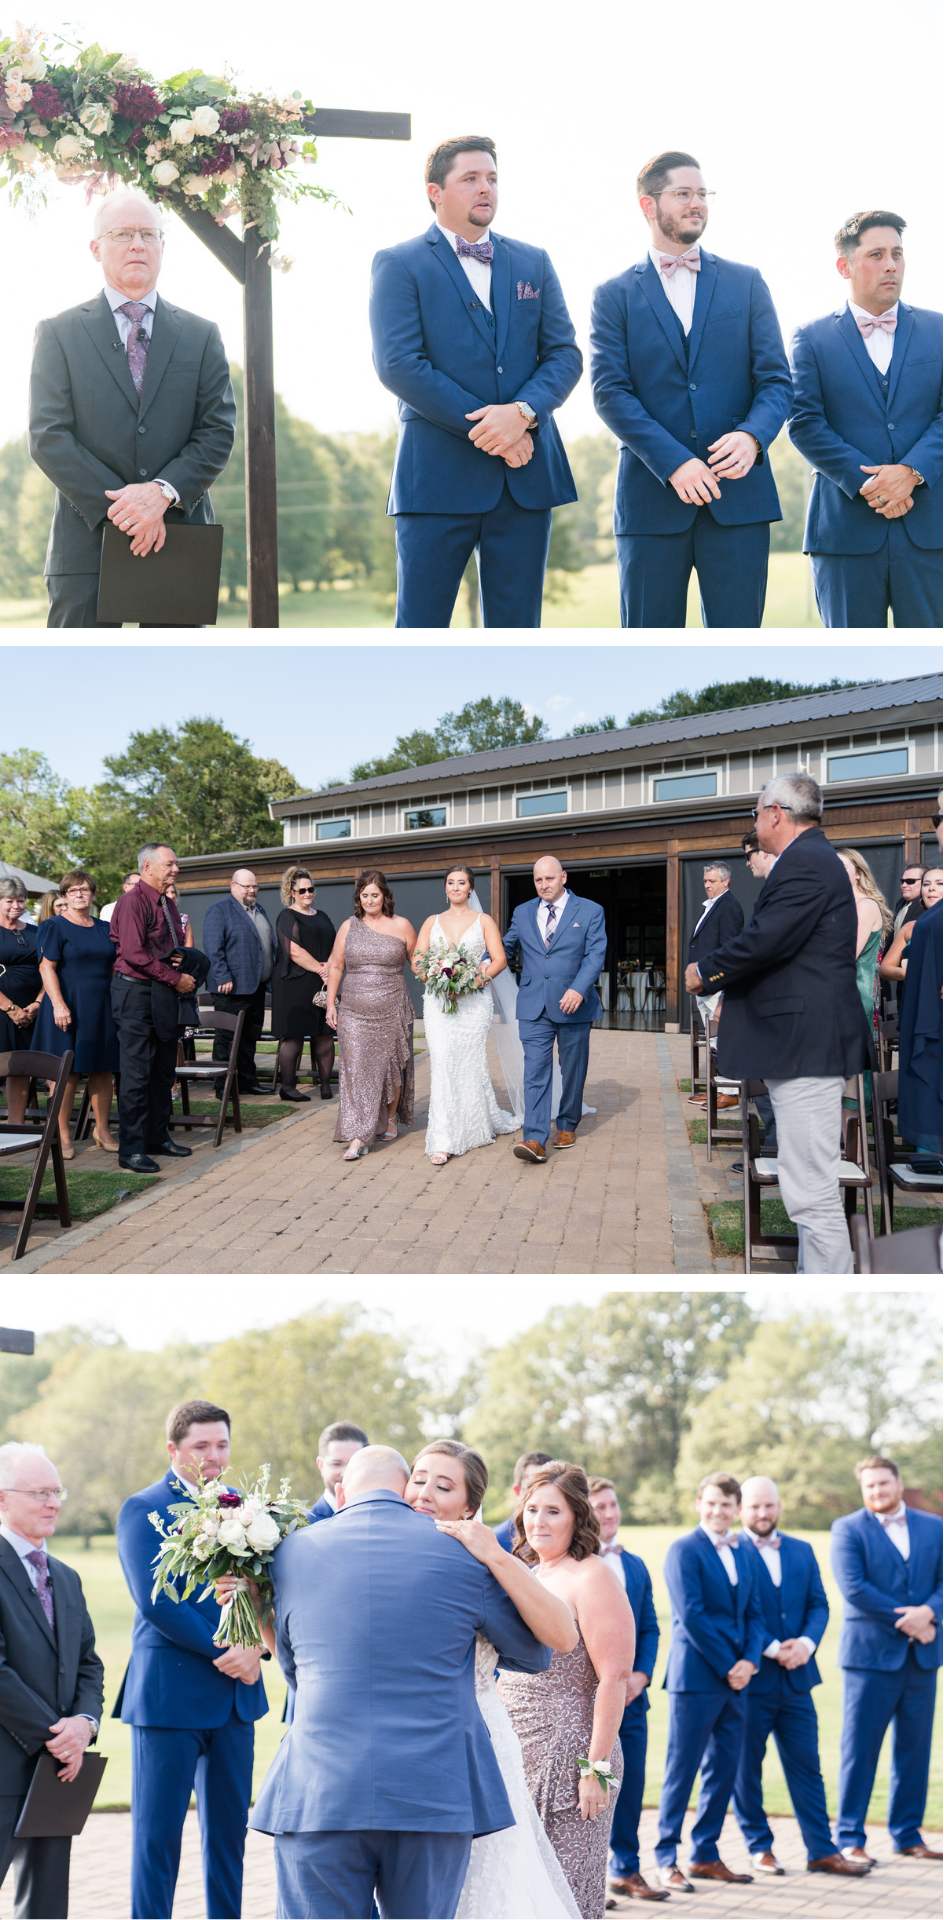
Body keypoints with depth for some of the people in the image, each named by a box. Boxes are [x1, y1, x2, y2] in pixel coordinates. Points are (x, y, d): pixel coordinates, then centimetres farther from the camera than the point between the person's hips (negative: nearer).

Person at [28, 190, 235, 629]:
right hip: (87, 540, -2)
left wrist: (162, 492, -13)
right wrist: (118, 507, -14)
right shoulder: (58, 333, 7)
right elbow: (48, 437, -3)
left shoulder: (201, 335, 13)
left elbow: (218, 432, 5)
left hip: (179, 537, 2)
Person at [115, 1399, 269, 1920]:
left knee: (228, 1830, 10)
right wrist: (224, 1650, -16)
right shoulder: (142, 1509, -4)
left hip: (235, 1693, 5)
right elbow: (153, 1600, -14)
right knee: (157, 1833, 0)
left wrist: (255, 1649, -12)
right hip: (168, 1695, -5)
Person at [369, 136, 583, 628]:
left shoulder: (533, 263, 16)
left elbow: (565, 353, 8)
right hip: (439, 475, -4)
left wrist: (522, 412, -13)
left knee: (516, 629, 6)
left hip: (527, 474, 4)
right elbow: (397, 364, -9)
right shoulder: (399, 265, 2)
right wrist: (486, 430, -13)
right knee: (420, 627, -3)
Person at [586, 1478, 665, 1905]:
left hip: (631, 1693, 6)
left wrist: (641, 1674, -2)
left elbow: (649, 1628, 15)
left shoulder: (636, 1567, 15)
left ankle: (626, 1869, 21)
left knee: (631, 1782, 9)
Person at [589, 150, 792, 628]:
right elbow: (610, 392, -3)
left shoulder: (745, 284, 14)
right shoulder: (615, 296, 8)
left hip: (739, 495, 1)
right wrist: (674, 463, -16)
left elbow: (776, 378, 7)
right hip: (652, 495, -1)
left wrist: (752, 435, -16)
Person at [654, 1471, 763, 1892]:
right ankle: (666, 1859, 6)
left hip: (734, 1679, 7)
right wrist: (727, 1666, -13)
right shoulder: (684, 1550, -7)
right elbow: (691, 1616, -14)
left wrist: (749, 1661, -5)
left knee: (723, 1771, 10)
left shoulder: (744, 1555, 14)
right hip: (695, 1677, -7)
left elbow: (754, 1614, 13)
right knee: (682, 1770, -2)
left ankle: (706, 1855, 19)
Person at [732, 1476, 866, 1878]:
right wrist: (771, 1649, -16)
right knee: (746, 1767, 5)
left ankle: (821, 1850, 12)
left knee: (806, 1765, 7)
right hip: (749, 1678, -4)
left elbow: (818, 1605, 8)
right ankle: (760, 1847, 17)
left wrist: (807, 1642, -10)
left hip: (796, 1678, 4)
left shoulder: (801, 1551, 13)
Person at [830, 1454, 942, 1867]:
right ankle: (850, 1837, 3)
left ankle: (907, 1834, 19)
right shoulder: (848, 1529, -1)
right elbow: (853, 1588, -12)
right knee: (859, 1748, -2)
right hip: (871, 1654, -4)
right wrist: (906, 1621, -14)